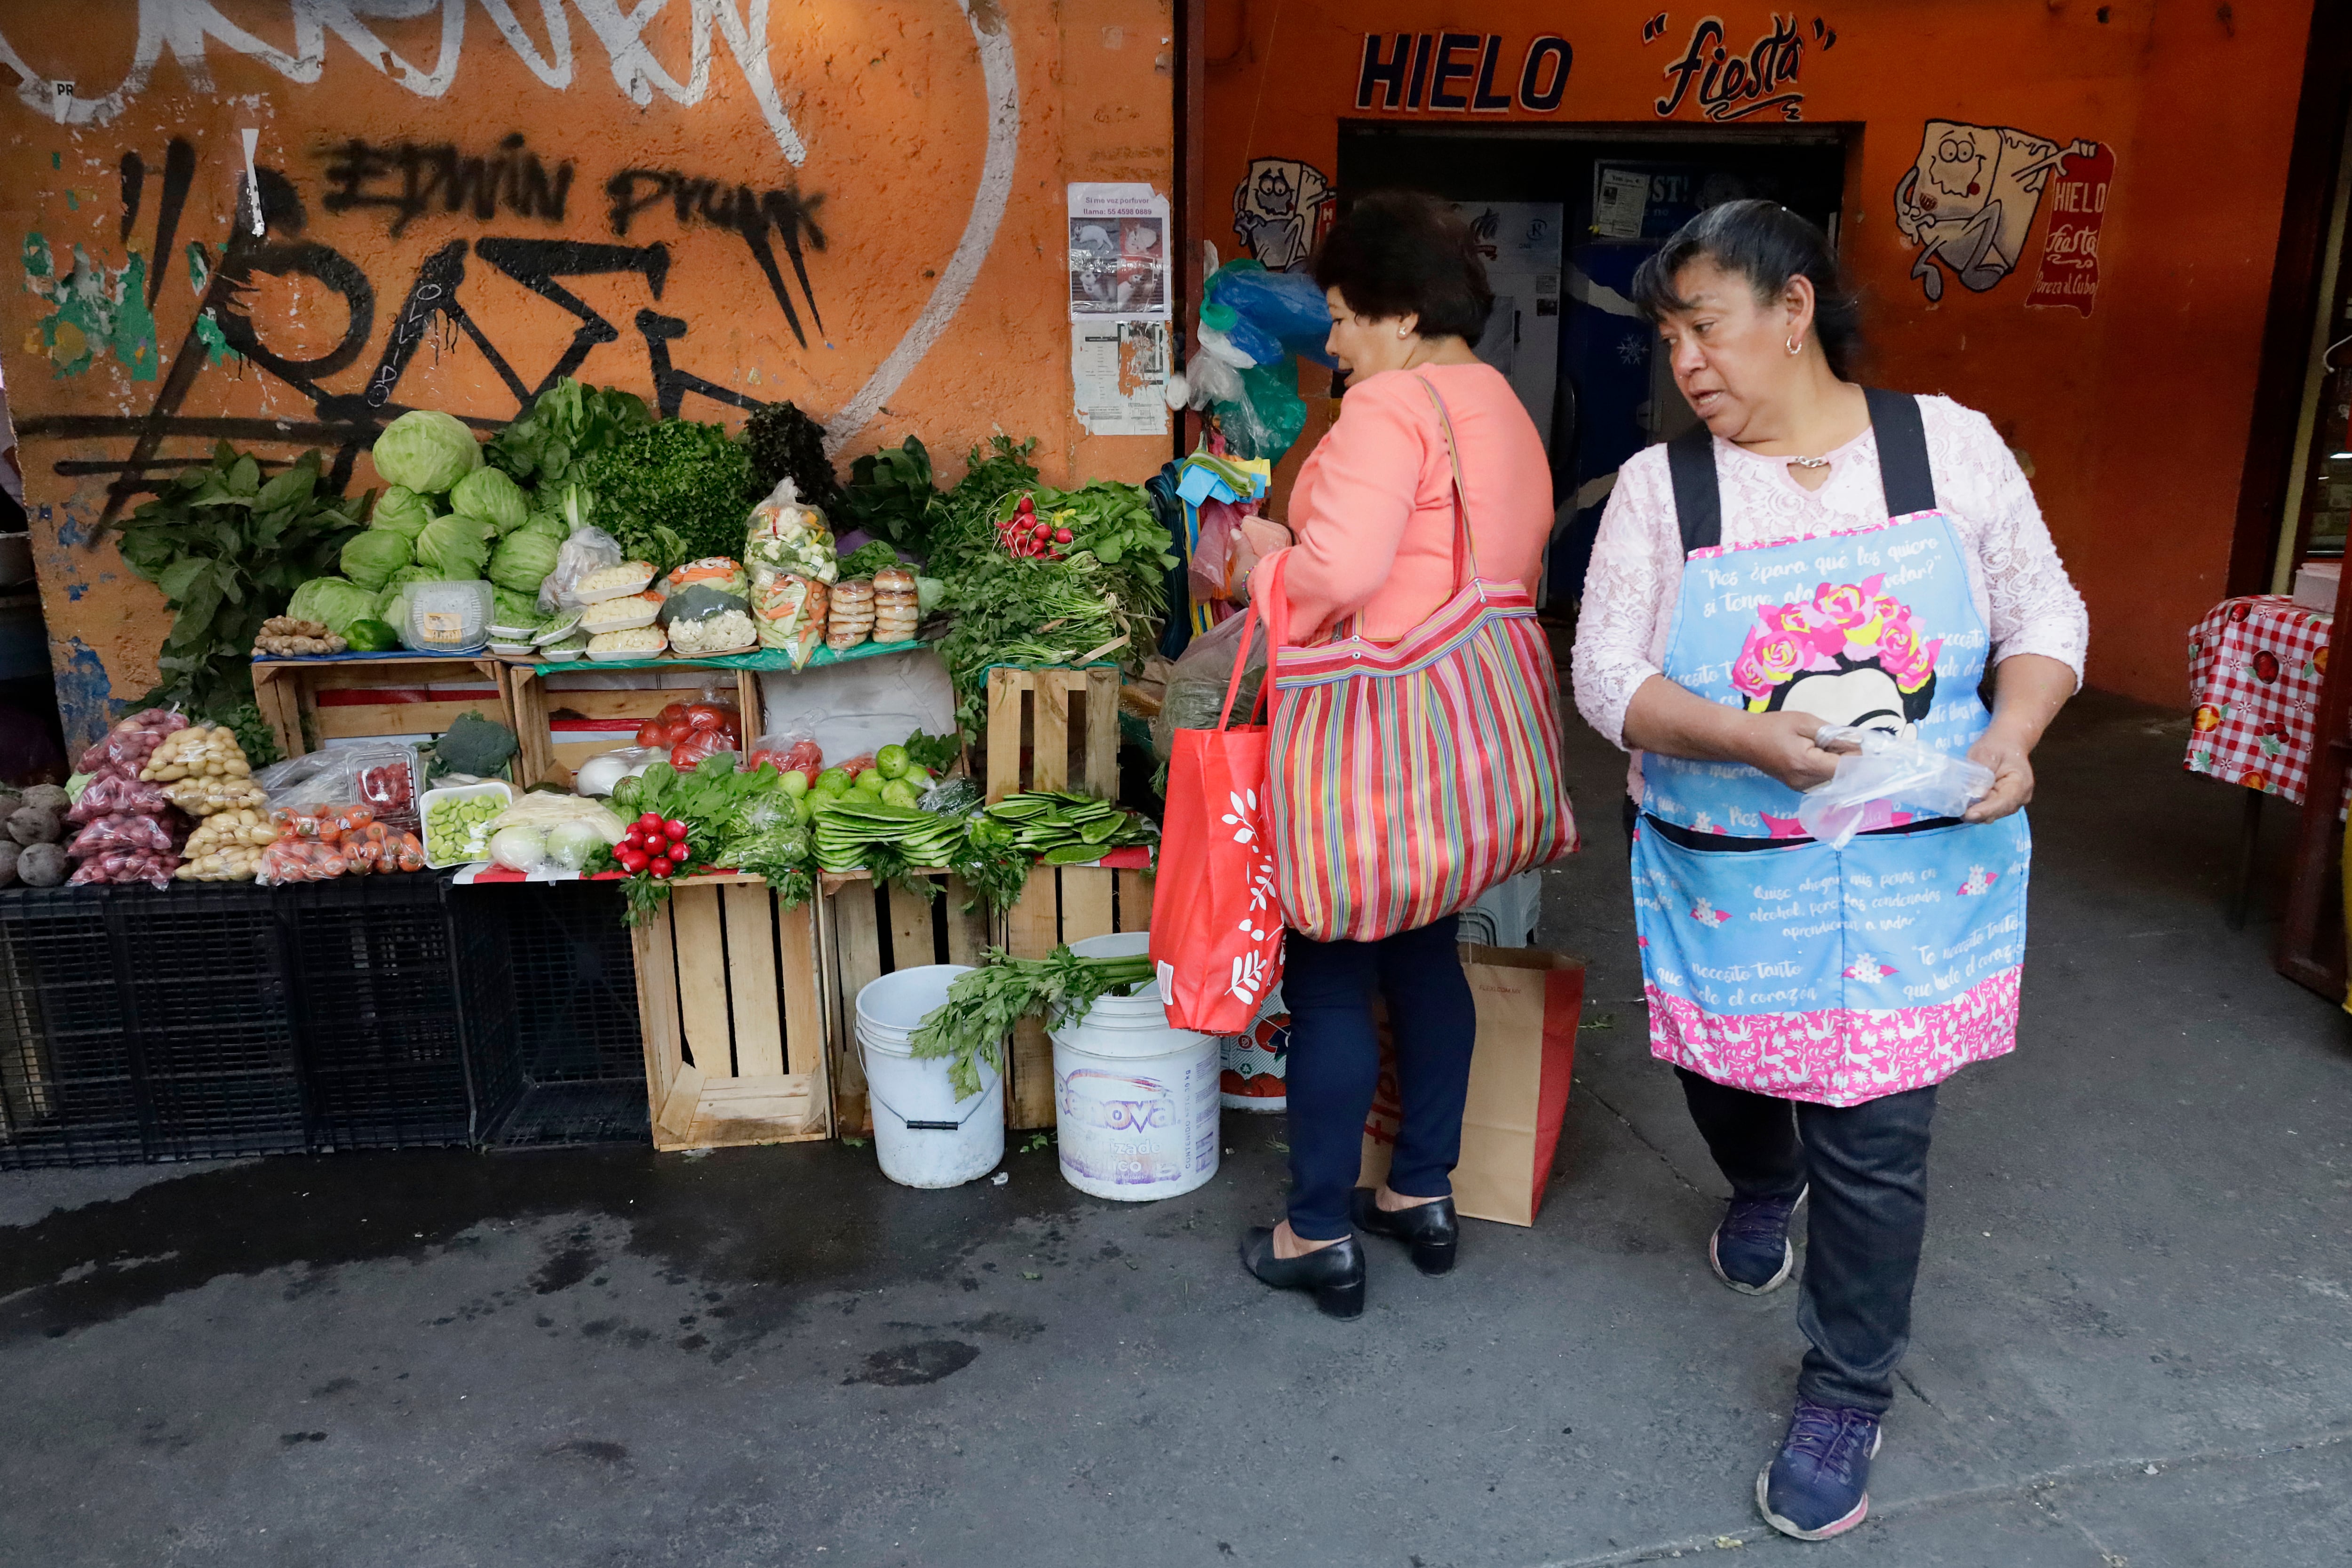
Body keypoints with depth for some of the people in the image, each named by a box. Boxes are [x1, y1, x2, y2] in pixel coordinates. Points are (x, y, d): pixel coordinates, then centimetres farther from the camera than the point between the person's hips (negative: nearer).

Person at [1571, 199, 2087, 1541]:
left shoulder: (1950, 444, -2)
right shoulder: (1659, 487, -5)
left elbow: (2045, 611, 5)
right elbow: (1609, 678, -10)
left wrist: (2013, 730, -15)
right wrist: (1751, 739, -27)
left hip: (1916, 874, -1)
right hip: (1727, 876, 1)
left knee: (1874, 1141, 2)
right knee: (1727, 1074, 20)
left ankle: (1849, 1397, 26)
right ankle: (1764, 1186, 58)